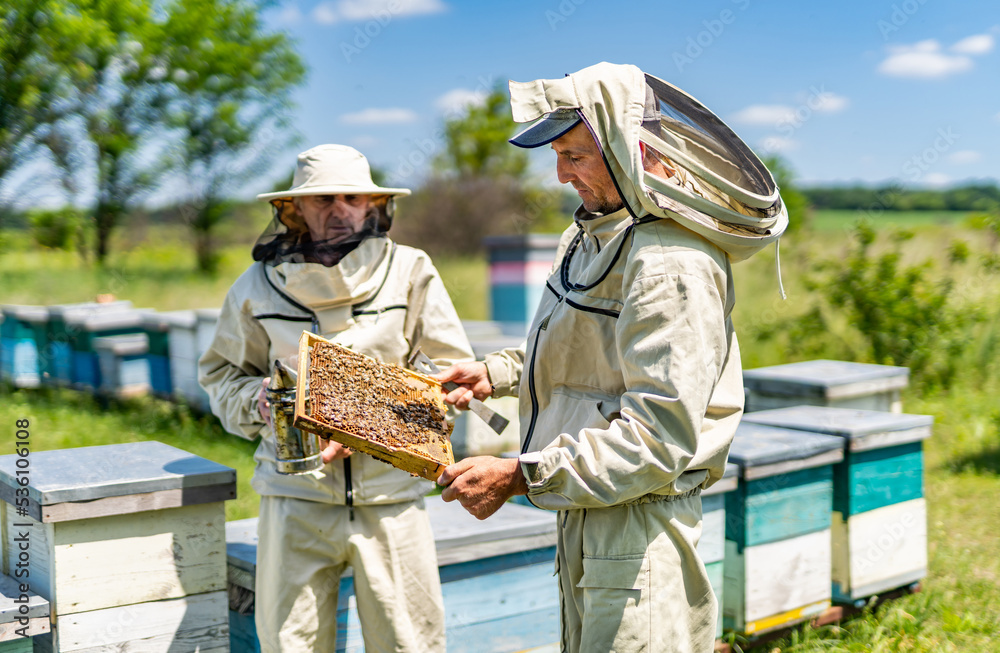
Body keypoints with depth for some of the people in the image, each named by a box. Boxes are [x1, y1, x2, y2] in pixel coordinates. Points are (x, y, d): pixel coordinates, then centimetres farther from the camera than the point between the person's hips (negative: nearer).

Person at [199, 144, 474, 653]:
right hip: (296, 493, 1)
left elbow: (454, 372, 4)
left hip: (390, 491, 0)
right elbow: (220, 373, 18)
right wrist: (258, 401, -4)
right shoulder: (258, 286, 6)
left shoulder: (409, 272, 1)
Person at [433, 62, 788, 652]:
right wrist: (497, 373, 11)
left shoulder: (672, 265, -23)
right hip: (588, 514, 10)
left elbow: (659, 437, -27)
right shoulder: (598, 232, 10)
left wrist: (521, 476, -27)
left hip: (638, 523, -10)